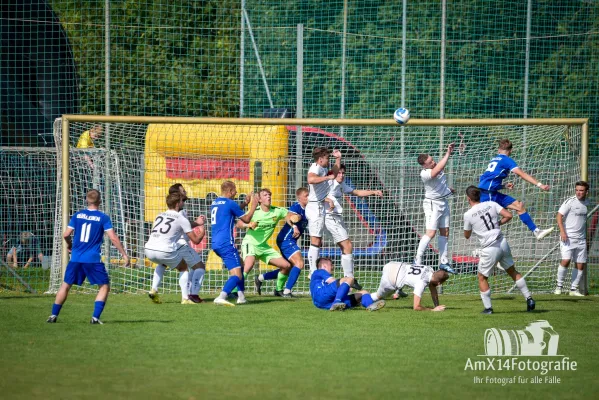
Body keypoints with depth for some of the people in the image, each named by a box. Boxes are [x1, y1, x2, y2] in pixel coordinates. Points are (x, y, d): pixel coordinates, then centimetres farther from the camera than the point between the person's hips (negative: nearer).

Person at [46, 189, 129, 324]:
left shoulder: (77, 215, 5)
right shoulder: (103, 218, -4)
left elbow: (66, 234, 4)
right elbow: (113, 238, -10)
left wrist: (69, 244, 26)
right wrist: (124, 254, -3)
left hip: (76, 258, 3)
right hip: (93, 259, -3)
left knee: (66, 285, 16)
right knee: (104, 286, 8)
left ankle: (53, 315, 15)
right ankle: (95, 317, -4)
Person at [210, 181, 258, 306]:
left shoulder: (215, 203, 15)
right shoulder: (230, 203, -9)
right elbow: (246, 219, 2)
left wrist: (245, 203, 33)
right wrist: (253, 206, 16)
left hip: (215, 243, 9)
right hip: (226, 243, -9)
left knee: (240, 265, 26)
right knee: (237, 275, -13)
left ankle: (241, 296, 23)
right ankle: (221, 297, -34)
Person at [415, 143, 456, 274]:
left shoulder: (437, 166, -1)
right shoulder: (425, 173, -25)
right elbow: (438, 170, -41)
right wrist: (448, 153, -39)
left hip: (443, 202, 8)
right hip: (432, 204, -8)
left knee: (445, 232, 9)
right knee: (431, 233, -15)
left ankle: (443, 262, 15)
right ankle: (417, 260, -6)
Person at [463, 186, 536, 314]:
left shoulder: (468, 214, -5)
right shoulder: (491, 204, 3)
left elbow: (467, 235, 7)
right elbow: (508, 216, -3)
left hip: (489, 249, -4)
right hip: (503, 244, 4)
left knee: (482, 278, 15)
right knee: (513, 272, 21)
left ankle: (488, 307, 12)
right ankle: (529, 298, 19)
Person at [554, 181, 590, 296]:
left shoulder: (587, 203, 9)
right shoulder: (570, 201, -8)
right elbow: (559, 216, -9)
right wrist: (562, 231, -20)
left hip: (581, 238, 6)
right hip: (568, 237, -6)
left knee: (581, 264, 4)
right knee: (565, 260, -19)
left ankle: (574, 289, 14)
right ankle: (559, 286, -7)